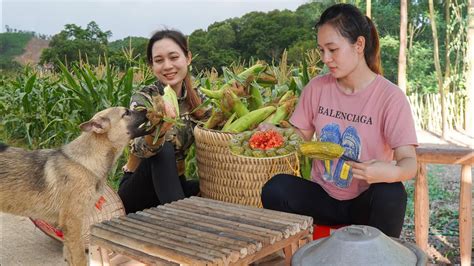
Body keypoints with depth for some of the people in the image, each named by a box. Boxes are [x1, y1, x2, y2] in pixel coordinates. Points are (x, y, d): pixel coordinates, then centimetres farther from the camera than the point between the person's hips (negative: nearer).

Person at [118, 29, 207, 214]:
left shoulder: (197, 99, -3)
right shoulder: (143, 99, -16)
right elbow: (139, 148, -34)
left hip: (173, 184, 3)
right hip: (137, 191, -3)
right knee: (163, 150, -33)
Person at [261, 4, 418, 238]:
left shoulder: (390, 96, -12)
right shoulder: (316, 88, 0)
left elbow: (409, 161, -17)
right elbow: (300, 138, 7)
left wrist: (391, 172, -40)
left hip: (365, 202, -2)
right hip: (324, 196, 2)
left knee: (391, 194, -34)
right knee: (275, 188, -24)